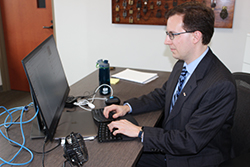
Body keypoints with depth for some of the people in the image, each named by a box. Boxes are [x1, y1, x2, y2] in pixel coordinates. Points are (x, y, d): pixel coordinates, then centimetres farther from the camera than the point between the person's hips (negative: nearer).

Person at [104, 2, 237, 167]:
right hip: (168, 146, 7)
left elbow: (191, 142, -27)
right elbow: (162, 95, 12)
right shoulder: (182, 65, -3)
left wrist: (140, 132, -23)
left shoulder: (221, 85, -30)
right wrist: (127, 107, -2)